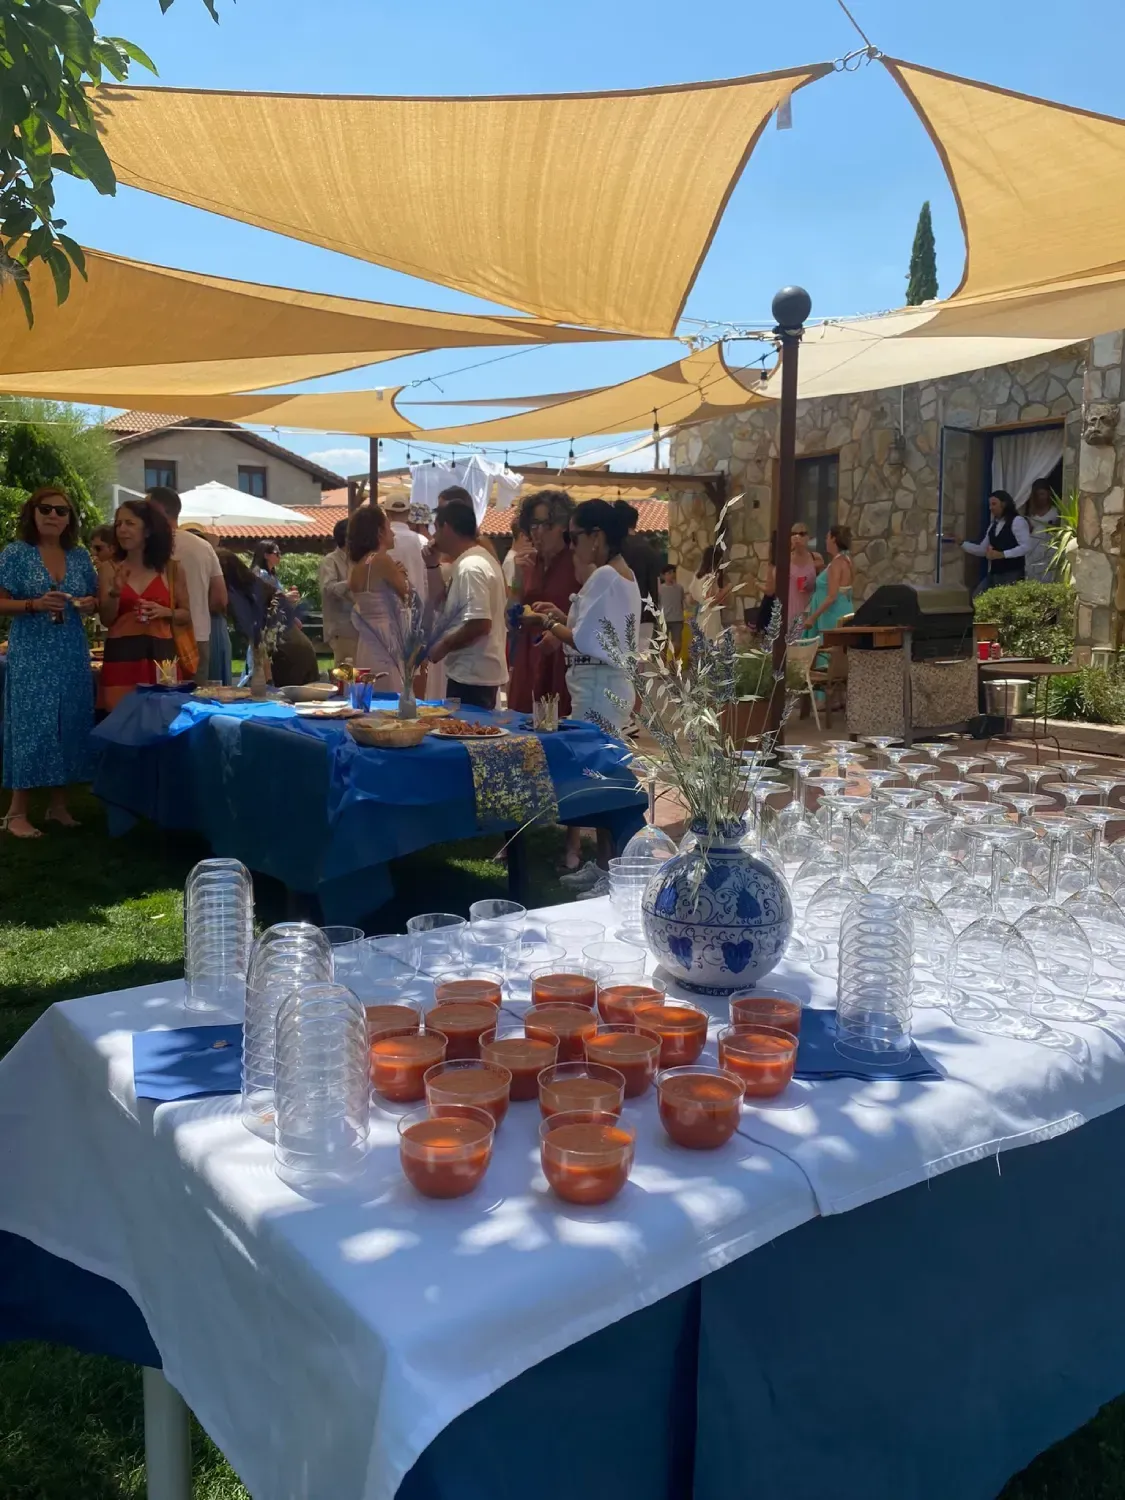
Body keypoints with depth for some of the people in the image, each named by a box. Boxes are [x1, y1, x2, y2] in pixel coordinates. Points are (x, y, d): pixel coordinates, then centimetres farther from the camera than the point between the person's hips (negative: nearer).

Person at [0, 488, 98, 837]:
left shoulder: (80, 556, 9)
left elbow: (93, 601, 17)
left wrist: (89, 604, -5)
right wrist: (35, 604, -21)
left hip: (72, 657, 5)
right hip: (31, 657, -4)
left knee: (69, 727, 6)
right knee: (30, 726, -6)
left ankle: (58, 804, 17)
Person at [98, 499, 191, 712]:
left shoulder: (171, 569, 6)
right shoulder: (109, 569, 5)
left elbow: (186, 614, 12)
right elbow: (106, 620, 3)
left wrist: (165, 612, -7)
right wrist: (115, 592, -13)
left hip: (160, 654, 0)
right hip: (121, 654, 0)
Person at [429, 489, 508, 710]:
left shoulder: (470, 567, -19)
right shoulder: (478, 558, 12)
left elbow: (480, 623, -27)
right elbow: (445, 605, 22)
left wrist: (443, 646, -14)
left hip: (472, 675, -10)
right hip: (475, 671, 10)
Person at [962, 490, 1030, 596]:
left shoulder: (1017, 521, -7)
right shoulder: (993, 525, 17)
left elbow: (1025, 547, -16)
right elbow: (982, 550, 17)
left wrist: (1002, 554, -24)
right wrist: (962, 543, 7)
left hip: (1012, 574, -8)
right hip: (994, 573, 8)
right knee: (976, 598, 1)